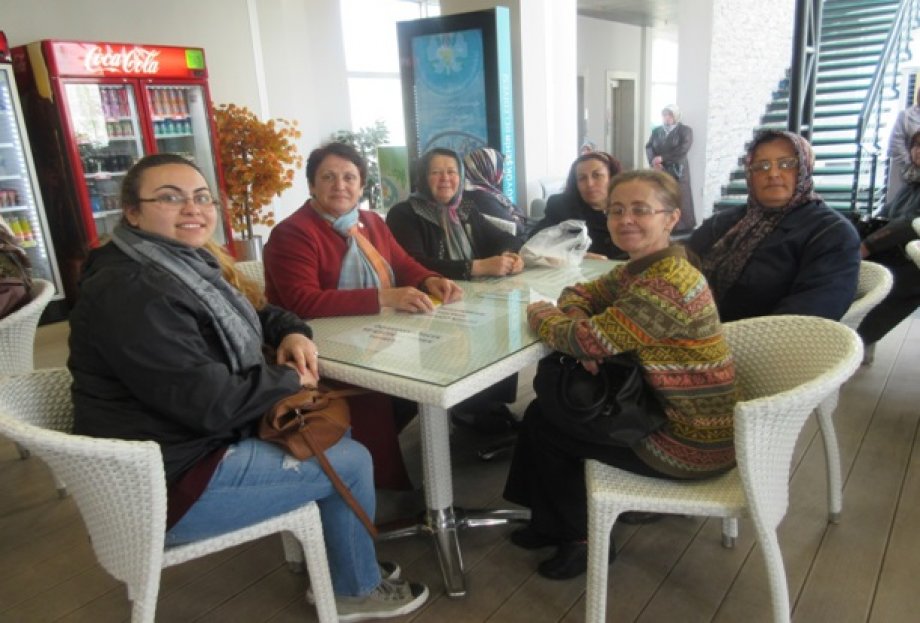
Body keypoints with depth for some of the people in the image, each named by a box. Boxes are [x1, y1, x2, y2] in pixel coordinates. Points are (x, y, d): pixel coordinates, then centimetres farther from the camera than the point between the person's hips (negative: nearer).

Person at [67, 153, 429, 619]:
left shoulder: (188, 262, 6)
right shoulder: (129, 293, -25)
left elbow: (247, 314, 20)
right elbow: (208, 401, -29)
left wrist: (292, 332, -2)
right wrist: (289, 380, -13)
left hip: (197, 439, 10)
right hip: (168, 480, -10)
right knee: (350, 461, -5)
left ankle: (337, 561, 27)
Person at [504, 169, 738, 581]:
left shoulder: (668, 284, -27)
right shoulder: (641, 268, 3)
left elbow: (587, 340, -28)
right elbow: (579, 295, 11)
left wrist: (537, 312, -7)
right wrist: (582, 341, -12)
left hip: (689, 443, -9)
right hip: (664, 411, 9)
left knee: (541, 424, 0)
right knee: (548, 404, 12)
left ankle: (581, 539, 21)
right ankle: (554, 522, 28)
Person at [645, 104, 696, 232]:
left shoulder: (685, 130, 2)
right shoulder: (656, 131, 16)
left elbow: (683, 149, -12)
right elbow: (648, 147, 5)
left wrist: (662, 158, -15)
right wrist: (653, 162, -15)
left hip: (676, 171, -4)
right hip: (659, 171, 4)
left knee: (678, 201, -7)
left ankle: (681, 228, -4)